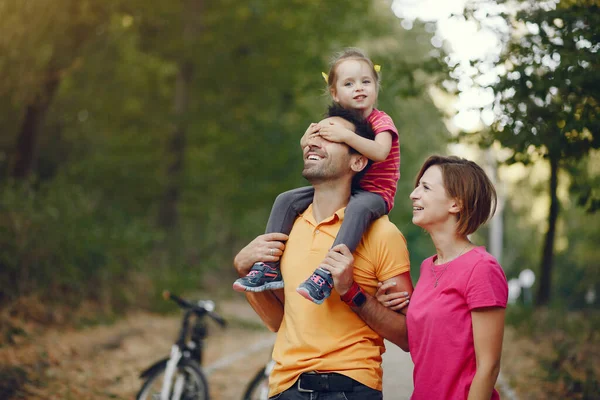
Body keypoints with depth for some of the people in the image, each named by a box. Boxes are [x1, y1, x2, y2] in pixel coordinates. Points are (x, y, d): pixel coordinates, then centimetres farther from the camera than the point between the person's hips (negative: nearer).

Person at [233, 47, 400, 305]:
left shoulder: (381, 121, -8)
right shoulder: (334, 122, 11)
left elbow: (380, 152, -28)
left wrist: (345, 135, -34)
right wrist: (308, 141, -8)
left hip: (375, 192, -7)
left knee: (358, 207, -42)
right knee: (286, 200, -5)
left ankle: (326, 274, -51)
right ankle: (269, 267, -7)